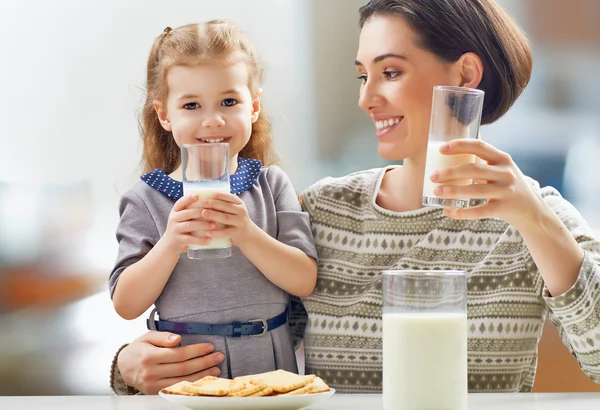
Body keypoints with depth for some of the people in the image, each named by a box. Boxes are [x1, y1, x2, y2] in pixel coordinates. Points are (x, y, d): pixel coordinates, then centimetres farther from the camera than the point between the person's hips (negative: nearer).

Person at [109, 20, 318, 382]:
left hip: (267, 365, 1)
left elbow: (305, 281, -4)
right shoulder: (146, 200, 1)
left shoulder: (272, 184, 4)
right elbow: (126, 306, -4)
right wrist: (170, 245, -18)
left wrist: (247, 235, -18)